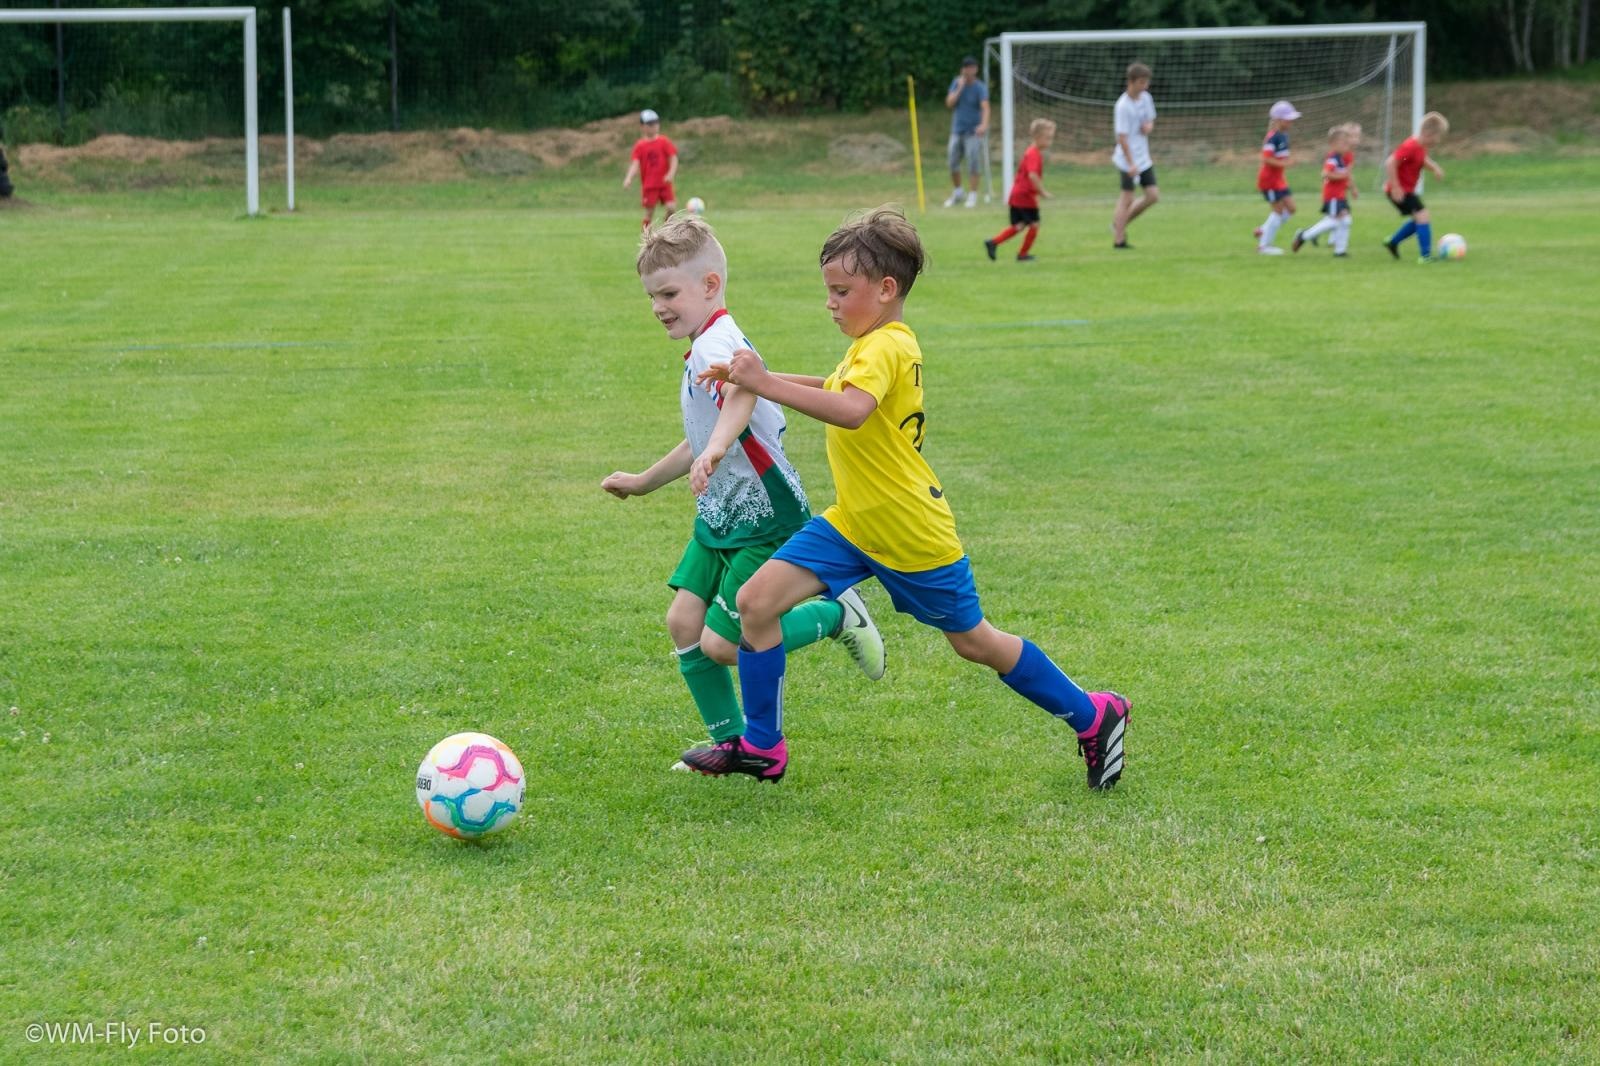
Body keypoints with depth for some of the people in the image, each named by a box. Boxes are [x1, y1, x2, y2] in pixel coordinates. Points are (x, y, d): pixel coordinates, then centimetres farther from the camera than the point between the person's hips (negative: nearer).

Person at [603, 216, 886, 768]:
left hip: (764, 522, -10)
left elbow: (742, 396, -47)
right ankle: (731, 741, 14)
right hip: (718, 516, 10)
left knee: (724, 645, -8)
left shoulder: (720, 341, -21)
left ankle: (839, 615, 13)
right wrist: (643, 482, 38)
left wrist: (712, 453, -65)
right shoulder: (701, 350, 12)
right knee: (683, 621, 2)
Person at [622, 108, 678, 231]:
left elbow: (673, 158, -2)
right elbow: (635, 163, -5)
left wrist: (671, 173, -19)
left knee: (671, 207, -14)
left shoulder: (664, 142, 1)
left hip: (664, 183, 0)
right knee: (649, 212, 1)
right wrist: (629, 178, -23)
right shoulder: (640, 145, 0)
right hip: (648, 185, 0)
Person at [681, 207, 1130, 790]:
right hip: (853, 524, 9)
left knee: (973, 641, 8)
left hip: (912, 536, -9)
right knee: (757, 600, -5)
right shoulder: (879, 345, 7)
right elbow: (838, 386, 28)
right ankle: (761, 748, 5)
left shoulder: (885, 349, -22)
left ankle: (1093, 715, 27)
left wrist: (766, 384, -44)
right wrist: (757, 377, 16)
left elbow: (851, 409, -43)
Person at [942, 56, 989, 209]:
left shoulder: (980, 88, -10)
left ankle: (972, 196, -2)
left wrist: (984, 124, -42)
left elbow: (985, 107, -24)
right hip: (957, 130, 5)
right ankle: (957, 193, 26)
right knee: (953, 163, 9)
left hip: (973, 132, -5)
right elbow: (949, 103, -4)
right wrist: (960, 88, -14)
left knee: (973, 164, -8)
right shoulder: (957, 83, 5)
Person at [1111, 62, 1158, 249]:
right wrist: (1131, 164, -23)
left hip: (1144, 158, 8)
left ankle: (1120, 222, 19)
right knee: (1127, 197, -4)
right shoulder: (1123, 106, -18)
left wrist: (1149, 126, -6)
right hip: (1128, 159, -8)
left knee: (1153, 195, 5)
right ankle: (1118, 239, 3)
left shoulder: (1145, 98, 5)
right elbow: (1122, 137, -20)